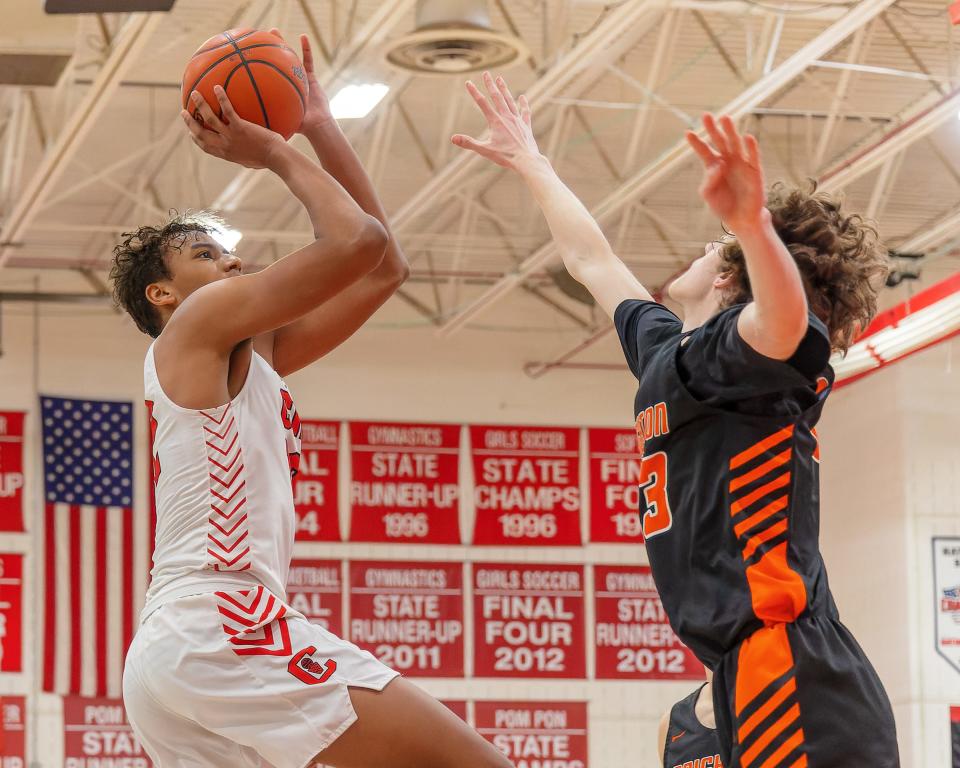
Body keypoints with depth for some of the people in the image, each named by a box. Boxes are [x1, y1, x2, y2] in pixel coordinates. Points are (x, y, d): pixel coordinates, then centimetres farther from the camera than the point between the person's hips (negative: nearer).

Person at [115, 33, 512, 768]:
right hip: (222, 627, -10)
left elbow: (386, 267, 28)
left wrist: (321, 129, 28)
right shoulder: (200, 323, 4)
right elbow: (359, 241, -6)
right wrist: (277, 153, 10)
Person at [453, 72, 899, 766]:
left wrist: (752, 223, -49)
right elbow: (592, 259, 39)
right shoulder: (665, 349, 23)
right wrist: (530, 163, 48)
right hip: (753, 671, 10)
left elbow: (785, 318, -30)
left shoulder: (738, 348, -5)